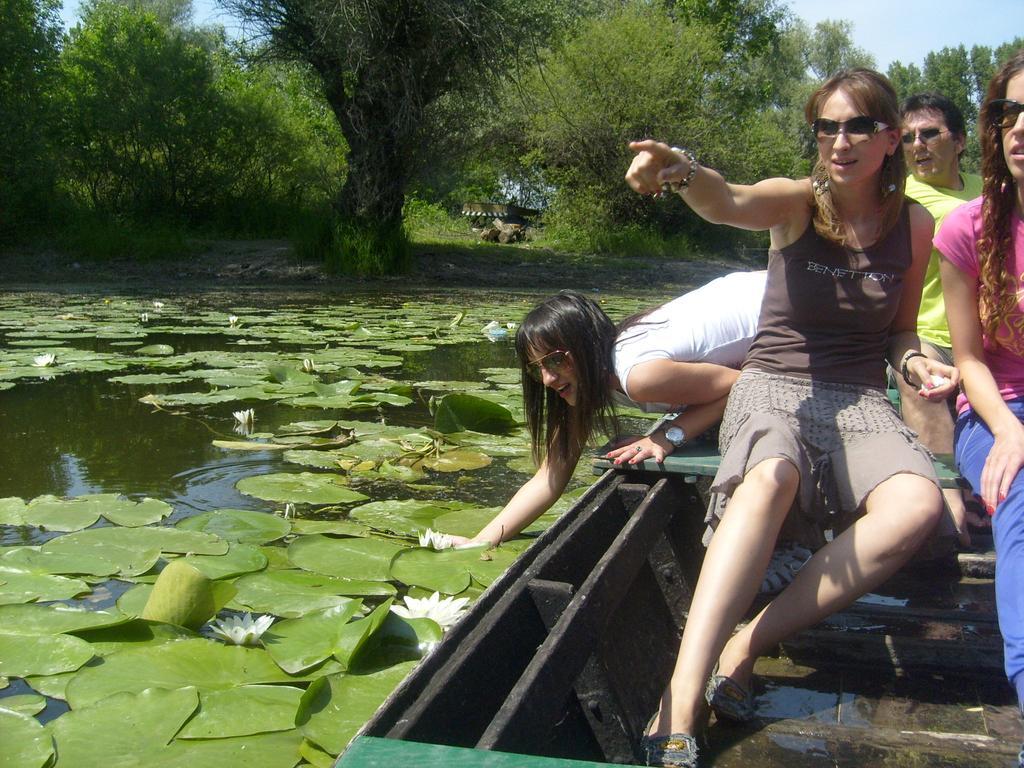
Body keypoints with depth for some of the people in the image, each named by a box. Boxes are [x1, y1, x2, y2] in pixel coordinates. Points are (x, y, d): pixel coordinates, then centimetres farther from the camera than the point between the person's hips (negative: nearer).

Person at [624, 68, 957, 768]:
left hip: (860, 398, 3)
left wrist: (918, 364, -3)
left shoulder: (914, 224, 8)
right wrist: (684, 171, -48)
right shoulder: (798, 203, -1)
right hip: (774, 386, -3)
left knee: (918, 505, -31)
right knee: (769, 480, -39)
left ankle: (746, 647, -25)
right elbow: (728, 204, -26)